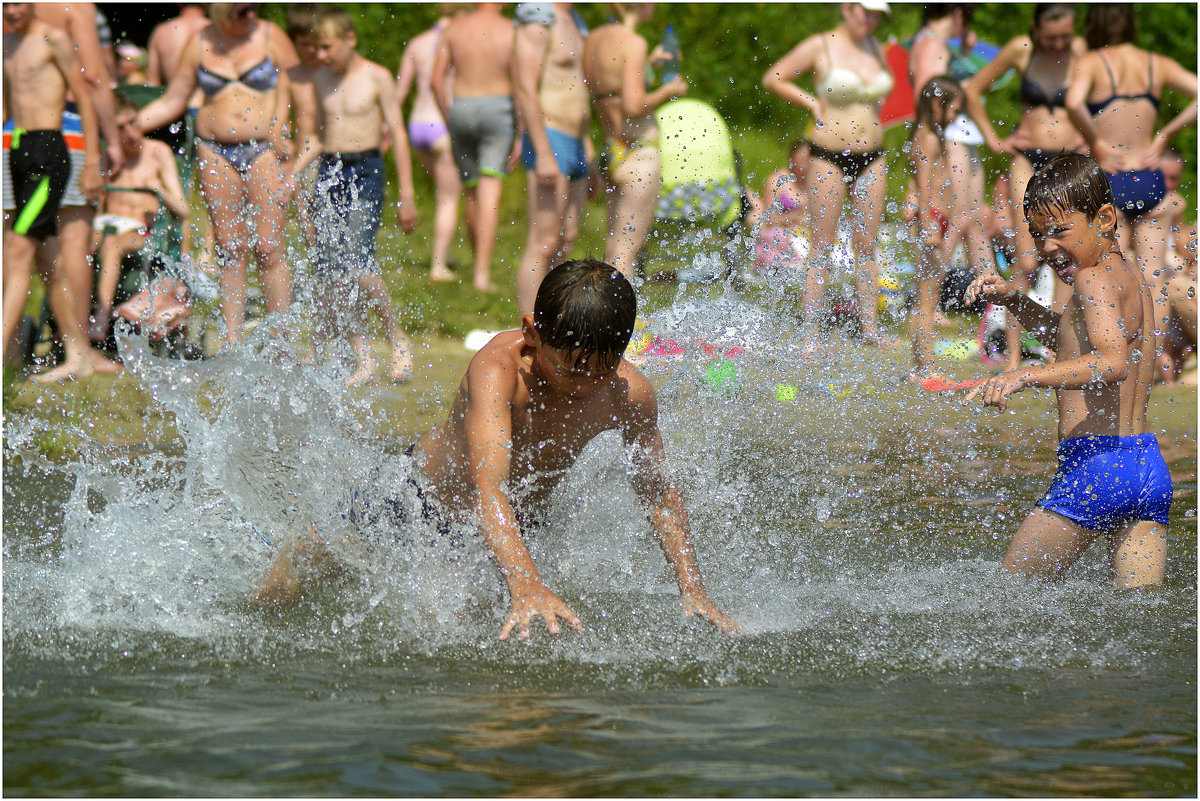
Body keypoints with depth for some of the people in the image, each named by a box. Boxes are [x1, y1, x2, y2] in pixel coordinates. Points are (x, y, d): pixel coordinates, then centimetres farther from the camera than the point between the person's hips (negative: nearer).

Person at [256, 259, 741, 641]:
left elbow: (660, 494, -12)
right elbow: (487, 489, -53)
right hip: (426, 494, -3)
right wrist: (526, 586, -69)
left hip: (519, 522, 3)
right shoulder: (497, 367, -41)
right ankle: (298, 552, 47)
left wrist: (692, 589, -24)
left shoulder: (630, 395, -27)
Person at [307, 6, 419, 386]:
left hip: (365, 172, -5)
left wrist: (407, 193, -5)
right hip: (328, 172, 5)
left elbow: (397, 133, -2)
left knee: (357, 265, -20)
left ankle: (398, 340, 1)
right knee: (331, 271, -3)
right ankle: (364, 361, 5)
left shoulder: (377, 78, -2)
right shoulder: (321, 80, 13)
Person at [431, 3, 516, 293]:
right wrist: (522, 132, -3)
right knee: (490, 194, -7)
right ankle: (483, 272, -18)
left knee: (471, 191, 17)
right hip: (498, 110, -3)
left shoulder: (453, 28, 3)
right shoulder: (509, 32, -5)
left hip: (461, 109, 3)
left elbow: (436, 80, 2)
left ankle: (481, 263, 30)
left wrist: (448, 118, 14)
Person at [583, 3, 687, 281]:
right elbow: (633, 106, -21)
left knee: (615, 248, 12)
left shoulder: (594, 38, 11)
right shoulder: (633, 43, -14)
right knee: (626, 250, -9)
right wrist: (668, 91, -5)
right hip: (638, 151, -8)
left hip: (610, 151, 8)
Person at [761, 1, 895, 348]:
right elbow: (772, 79, -2)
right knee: (822, 249, -2)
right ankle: (811, 331, 2)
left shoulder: (875, 49, 10)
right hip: (829, 158, -5)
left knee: (866, 246, 7)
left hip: (871, 158, 5)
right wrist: (813, 103, -6)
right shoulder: (819, 46, -6)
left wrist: (875, 110, 13)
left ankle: (870, 327, 12)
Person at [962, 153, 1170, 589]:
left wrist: (1025, 375, -37)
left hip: (1094, 466, -9)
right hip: (1151, 467, 9)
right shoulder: (1127, 272, 18)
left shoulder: (1094, 278, -11)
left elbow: (1113, 361, -29)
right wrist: (1015, 300, 20)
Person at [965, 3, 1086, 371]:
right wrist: (993, 140, 6)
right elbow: (973, 90, 9)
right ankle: (1013, 357, -5)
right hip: (1028, 161, -1)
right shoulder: (1020, 50, -4)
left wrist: (1091, 136, 3)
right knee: (1026, 264, -8)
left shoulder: (1083, 52, -5)